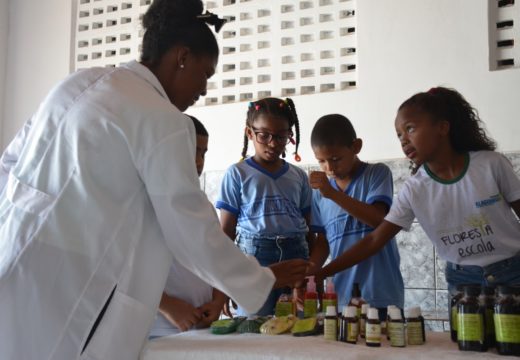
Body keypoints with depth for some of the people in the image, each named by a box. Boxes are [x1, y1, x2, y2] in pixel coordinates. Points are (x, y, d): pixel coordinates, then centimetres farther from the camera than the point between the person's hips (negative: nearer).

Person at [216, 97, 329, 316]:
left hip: (296, 258, 3)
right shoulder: (237, 174, 2)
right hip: (254, 258, -3)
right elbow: (226, 231, 3)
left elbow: (308, 229, 14)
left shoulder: (299, 177, 11)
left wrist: (314, 266, 1)